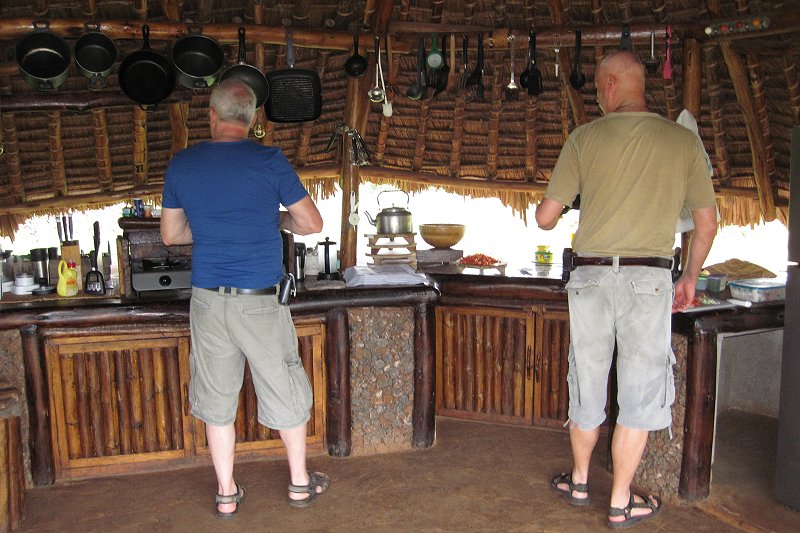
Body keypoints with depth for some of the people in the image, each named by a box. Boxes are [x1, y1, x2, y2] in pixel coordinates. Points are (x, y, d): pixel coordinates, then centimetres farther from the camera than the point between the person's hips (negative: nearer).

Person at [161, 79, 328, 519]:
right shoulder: (269, 161, -9)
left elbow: (171, 235, 10)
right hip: (260, 300, -2)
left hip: (207, 300, 3)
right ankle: (300, 483, 29)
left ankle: (226, 494, 26)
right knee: (285, 392, 14)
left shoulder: (181, 165, 0)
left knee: (217, 399, 15)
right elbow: (312, 224, -6)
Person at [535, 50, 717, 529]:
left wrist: (553, 214, 23)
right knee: (639, 392, 9)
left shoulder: (585, 138, -2)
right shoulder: (684, 141, 2)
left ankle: (580, 481, 34)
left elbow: (546, 217, -1)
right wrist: (690, 277, 19)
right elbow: (708, 223, 4)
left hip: (591, 275, 1)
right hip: (649, 278, 0)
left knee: (587, 384, 16)